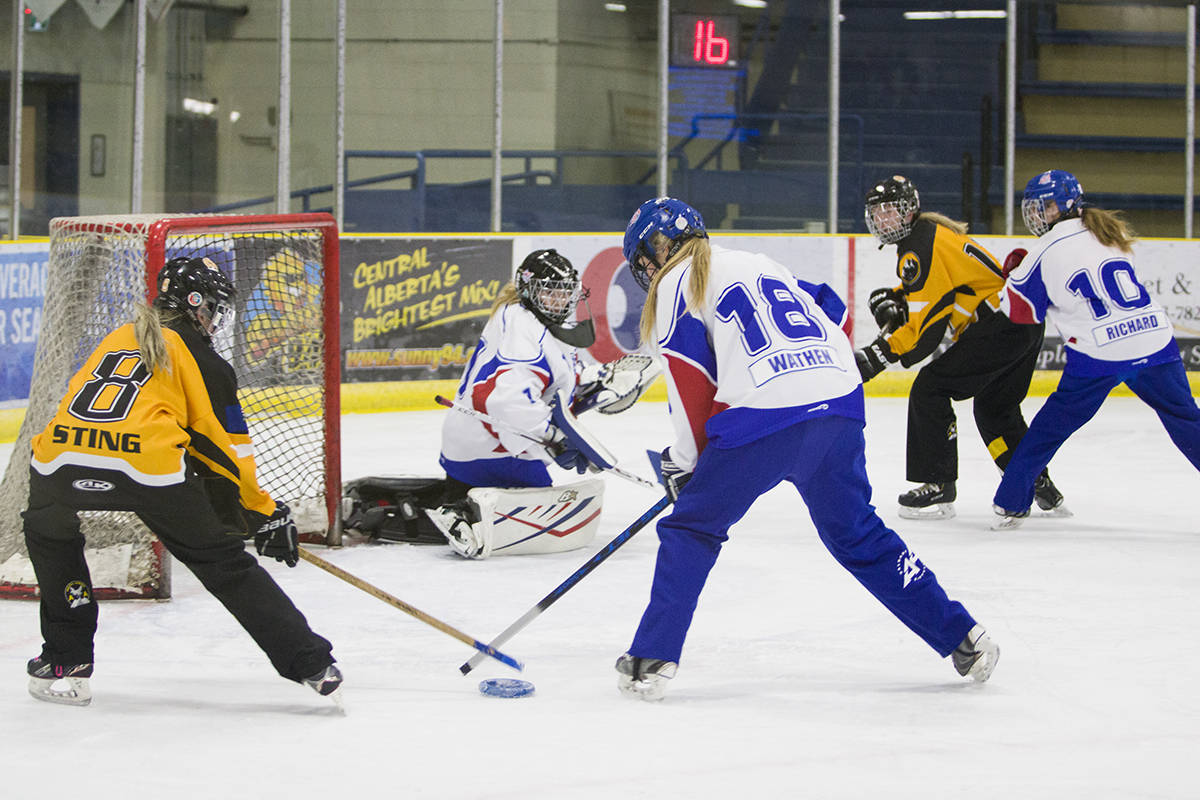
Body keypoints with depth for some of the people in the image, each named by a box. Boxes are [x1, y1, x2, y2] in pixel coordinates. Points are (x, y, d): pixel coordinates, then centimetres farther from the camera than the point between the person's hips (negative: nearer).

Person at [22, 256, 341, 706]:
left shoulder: (119, 338, 32)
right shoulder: (199, 357, 16)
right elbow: (226, 446, 13)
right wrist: (265, 514, 23)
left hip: (59, 457, 4)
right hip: (149, 465, -3)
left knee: (49, 534, 34)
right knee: (222, 562, 8)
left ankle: (66, 663, 29)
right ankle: (309, 663, 5)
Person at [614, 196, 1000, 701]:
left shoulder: (677, 284, 9)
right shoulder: (758, 264, 29)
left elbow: (693, 383, 2)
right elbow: (833, 315, 25)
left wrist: (685, 464, 12)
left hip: (763, 420, -6)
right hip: (839, 404, 6)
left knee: (692, 529, 10)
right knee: (857, 533, 20)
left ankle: (652, 659, 1)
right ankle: (963, 638, 18)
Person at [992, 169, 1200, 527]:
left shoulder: (1048, 252, -2)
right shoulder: (1110, 233, 14)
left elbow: (1020, 310, 5)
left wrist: (1016, 271, 23)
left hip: (1099, 356, -4)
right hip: (1155, 341, 4)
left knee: (1051, 426, 8)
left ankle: (1011, 503, 10)